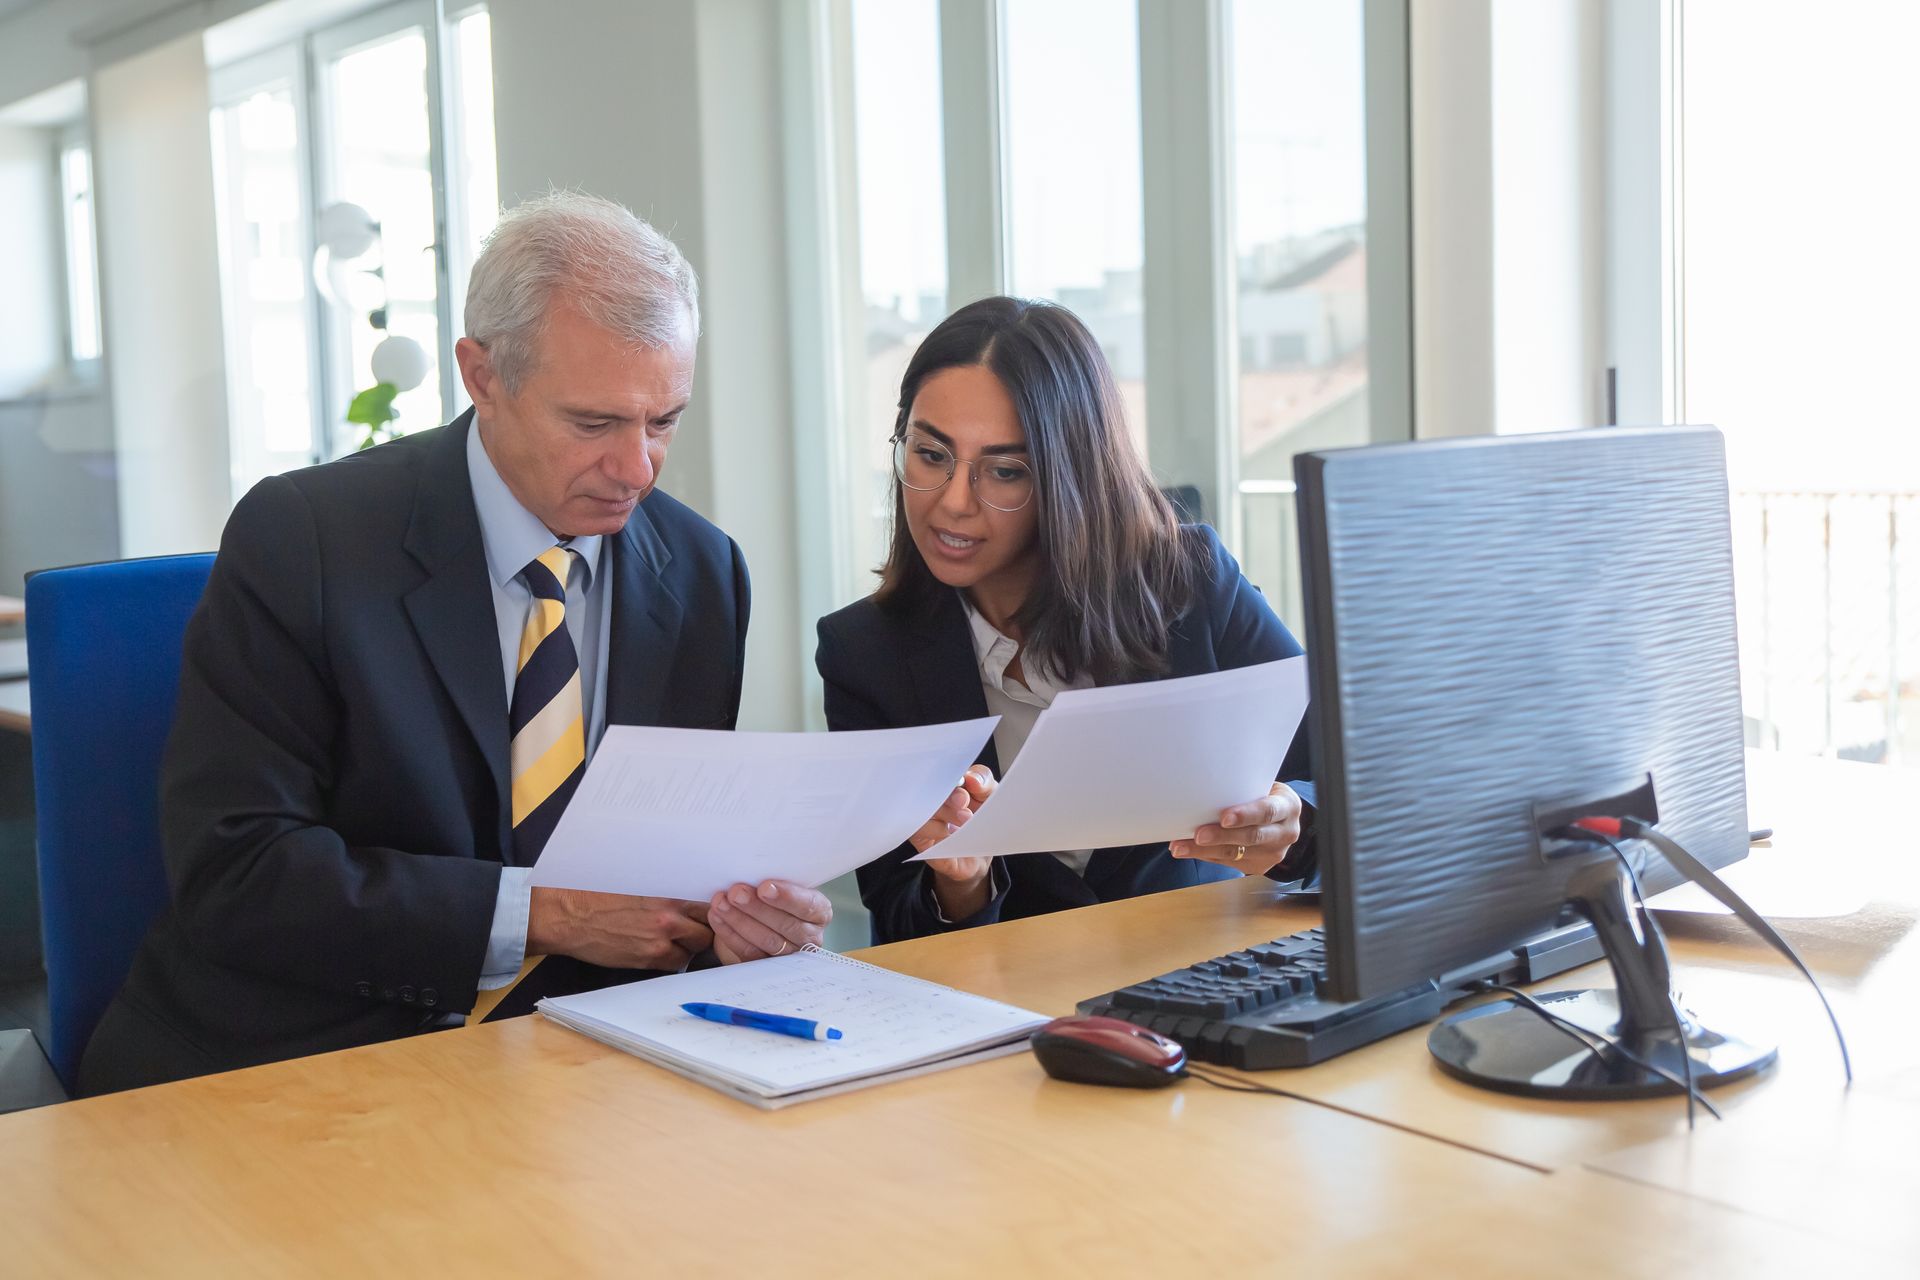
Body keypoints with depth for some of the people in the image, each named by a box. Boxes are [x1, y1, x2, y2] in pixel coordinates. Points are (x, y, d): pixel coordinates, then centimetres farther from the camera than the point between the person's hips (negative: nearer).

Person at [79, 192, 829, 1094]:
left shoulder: (700, 574, 5)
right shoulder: (300, 538, -10)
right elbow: (229, 871, -16)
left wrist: (739, 908, -12)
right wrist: (542, 914, -21)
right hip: (292, 1058, -3)